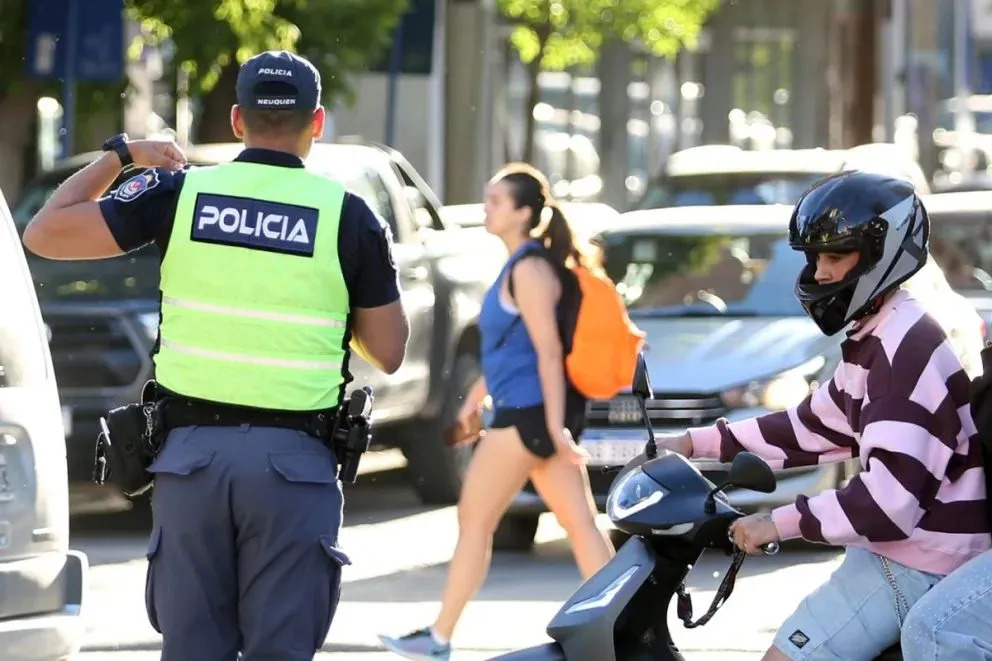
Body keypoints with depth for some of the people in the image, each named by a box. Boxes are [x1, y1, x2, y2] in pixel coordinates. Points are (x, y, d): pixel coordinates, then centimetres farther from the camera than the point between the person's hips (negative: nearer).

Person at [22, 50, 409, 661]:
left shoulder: (180, 193, 1)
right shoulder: (348, 216, -2)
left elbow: (45, 233, 5)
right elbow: (387, 353, 3)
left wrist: (120, 154, 17)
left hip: (194, 451, 2)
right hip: (293, 461, -1)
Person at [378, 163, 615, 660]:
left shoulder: (529, 269, -13)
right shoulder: (521, 266, 17)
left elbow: (548, 349, -19)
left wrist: (556, 426, -23)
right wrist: (477, 394, 33)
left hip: (527, 413, -10)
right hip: (526, 413, 10)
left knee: (474, 520, 0)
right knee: (581, 526, 3)